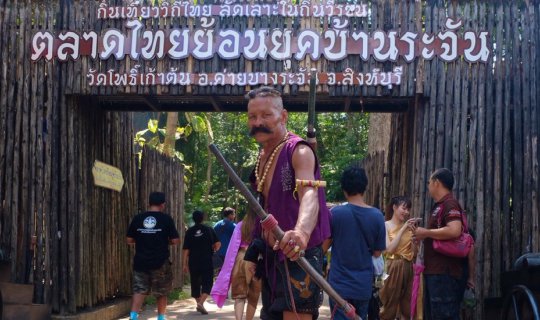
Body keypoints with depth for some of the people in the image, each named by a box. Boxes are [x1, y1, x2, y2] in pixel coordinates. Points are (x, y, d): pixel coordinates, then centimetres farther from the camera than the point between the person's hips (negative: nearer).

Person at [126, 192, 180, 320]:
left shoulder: (137, 218, 2)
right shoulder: (166, 218, -6)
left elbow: (129, 240, 5)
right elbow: (176, 240, -6)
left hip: (140, 261, 2)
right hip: (160, 262, -2)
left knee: (139, 290, 5)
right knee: (161, 292, 13)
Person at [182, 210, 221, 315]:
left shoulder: (189, 231, 2)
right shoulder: (209, 229, 2)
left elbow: (186, 249, -2)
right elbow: (218, 244, -3)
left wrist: (185, 264, 2)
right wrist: (213, 251, 18)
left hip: (193, 262, 2)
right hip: (207, 262, -1)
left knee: (195, 283, 15)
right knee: (207, 283, 0)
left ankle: (198, 303, 23)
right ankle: (201, 303, -19)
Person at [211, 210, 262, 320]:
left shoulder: (241, 225, 3)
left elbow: (234, 247, 2)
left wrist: (230, 268, 7)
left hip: (242, 260, 1)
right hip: (258, 262, -1)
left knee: (239, 295, 1)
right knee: (253, 296, 13)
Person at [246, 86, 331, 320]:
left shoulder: (299, 151, -17)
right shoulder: (261, 156, 10)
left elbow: (309, 194, -37)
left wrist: (302, 231, -57)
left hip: (299, 255, -9)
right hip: (272, 256, 9)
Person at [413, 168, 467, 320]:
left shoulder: (450, 204, -12)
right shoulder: (439, 206, 20)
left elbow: (454, 231, -28)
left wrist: (426, 232, -17)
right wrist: (421, 235, 16)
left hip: (444, 273, -11)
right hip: (433, 272, 11)